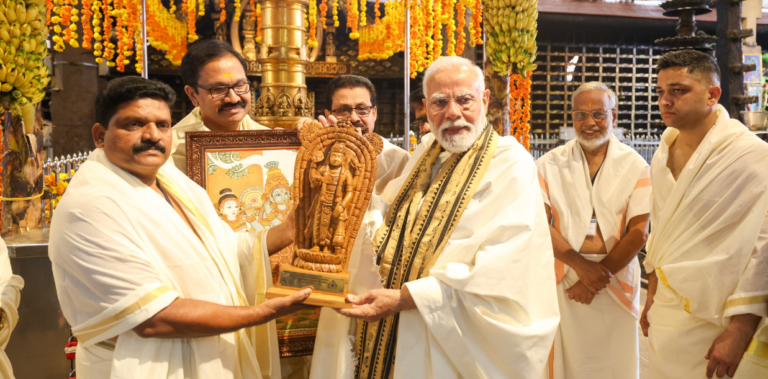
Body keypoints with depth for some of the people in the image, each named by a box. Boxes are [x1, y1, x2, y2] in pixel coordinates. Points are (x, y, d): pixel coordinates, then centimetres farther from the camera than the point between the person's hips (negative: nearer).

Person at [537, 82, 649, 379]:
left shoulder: (635, 166, 1)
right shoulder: (549, 165, 2)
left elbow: (639, 232, -5)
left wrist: (598, 279, -10)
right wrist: (581, 265, -16)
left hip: (617, 280, 1)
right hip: (563, 277, 0)